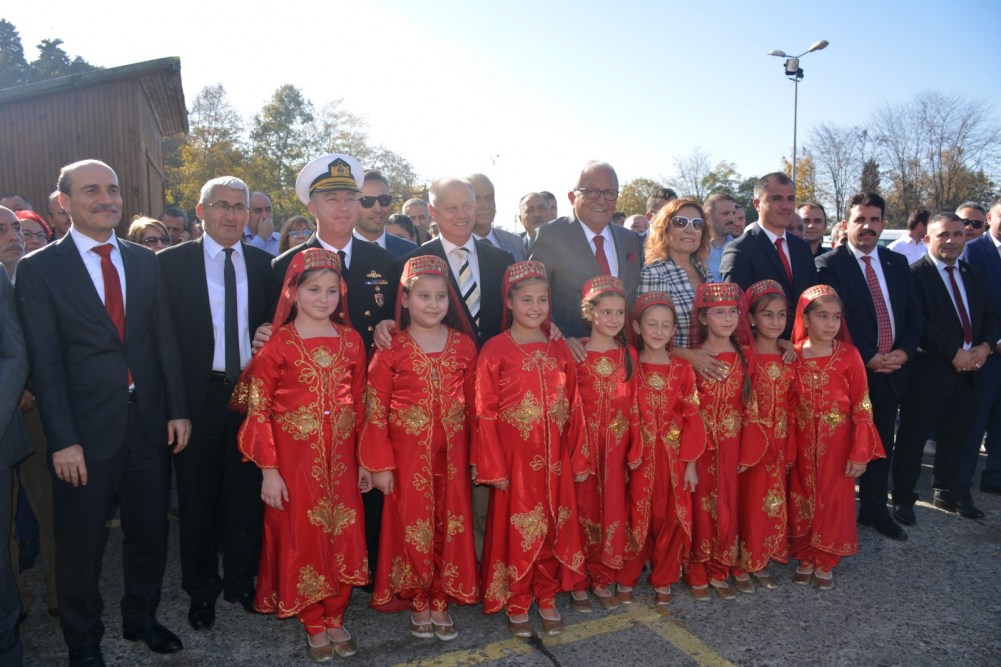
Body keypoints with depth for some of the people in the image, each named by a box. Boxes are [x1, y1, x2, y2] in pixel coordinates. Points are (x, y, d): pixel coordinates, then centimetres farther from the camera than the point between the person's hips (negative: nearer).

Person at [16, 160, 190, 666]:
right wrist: (62, 440, -13)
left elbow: (165, 339, 6)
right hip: (88, 429, -3)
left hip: (150, 421, 4)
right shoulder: (39, 268, -5)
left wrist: (177, 410, 3)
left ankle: (141, 617, 39)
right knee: (81, 543, 12)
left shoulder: (145, 261, 6)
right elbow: (44, 362, -9)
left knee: (149, 530, 17)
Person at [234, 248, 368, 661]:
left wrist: (365, 461, 7)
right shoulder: (277, 343, -7)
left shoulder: (350, 340, 3)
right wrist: (268, 470, -10)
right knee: (301, 539, 8)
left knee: (342, 538, 9)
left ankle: (335, 619, 28)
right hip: (295, 459, -3)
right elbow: (258, 409, -6)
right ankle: (313, 625, 27)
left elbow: (359, 403, 7)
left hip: (341, 459, 3)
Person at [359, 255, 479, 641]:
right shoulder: (391, 349, -6)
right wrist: (380, 465, -8)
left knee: (451, 526, 7)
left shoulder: (464, 345, 1)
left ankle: (441, 602, 25)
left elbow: (474, 404, 5)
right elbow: (375, 411, -6)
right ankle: (418, 602, 26)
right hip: (408, 454, -2)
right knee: (412, 526, 6)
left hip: (452, 453, 2)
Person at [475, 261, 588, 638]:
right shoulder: (494, 351, -7)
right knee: (516, 531, 7)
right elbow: (486, 413, -8)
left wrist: (579, 458, 4)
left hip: (555, 461, 4)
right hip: (515, 460, -4)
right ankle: (517, 605, 25)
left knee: (554, 529, 12)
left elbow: (573, 407, 6)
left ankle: (547, 599, 31)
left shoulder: (559, 349, 6)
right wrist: (493, 467, -11)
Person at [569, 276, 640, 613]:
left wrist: (636, 447, 2)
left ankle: (603, 579, 27)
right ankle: (578, 583, 21)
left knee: (612, 512, 10)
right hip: (584, 443, -3)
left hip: (616, 445, 4)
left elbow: (632, 404, 5)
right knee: (583, 511, 6)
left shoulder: (628, 354, 5)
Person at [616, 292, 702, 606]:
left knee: (671, 520, 8)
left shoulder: (683, 369, 1)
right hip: (638, 458, -1)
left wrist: (691, 464, -2)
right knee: (635, 520, 4)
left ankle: (663, 580, 26)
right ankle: (626, 580, 22)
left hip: (673, 458, 2)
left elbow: (691, 418, 1)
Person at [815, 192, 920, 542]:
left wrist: (904, 351, -5)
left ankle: (875, 509, 31)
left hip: (892, 370, 6)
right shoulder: (827, 265, -10)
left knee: (882, 443, 15)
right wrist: (867, 358, -16)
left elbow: (913, 313, 11)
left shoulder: (897, 263, 10)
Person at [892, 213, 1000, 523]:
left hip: (968, 371, 7)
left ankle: (948, 493, 33)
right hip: (928, 372, -7)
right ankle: (903, 497, 14)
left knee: (955, 438, 17)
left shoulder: (973, 275, 15)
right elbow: (917, 323, -17)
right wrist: (953, 352, -18)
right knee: (913, 438, 2)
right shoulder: (915, 274, -9)